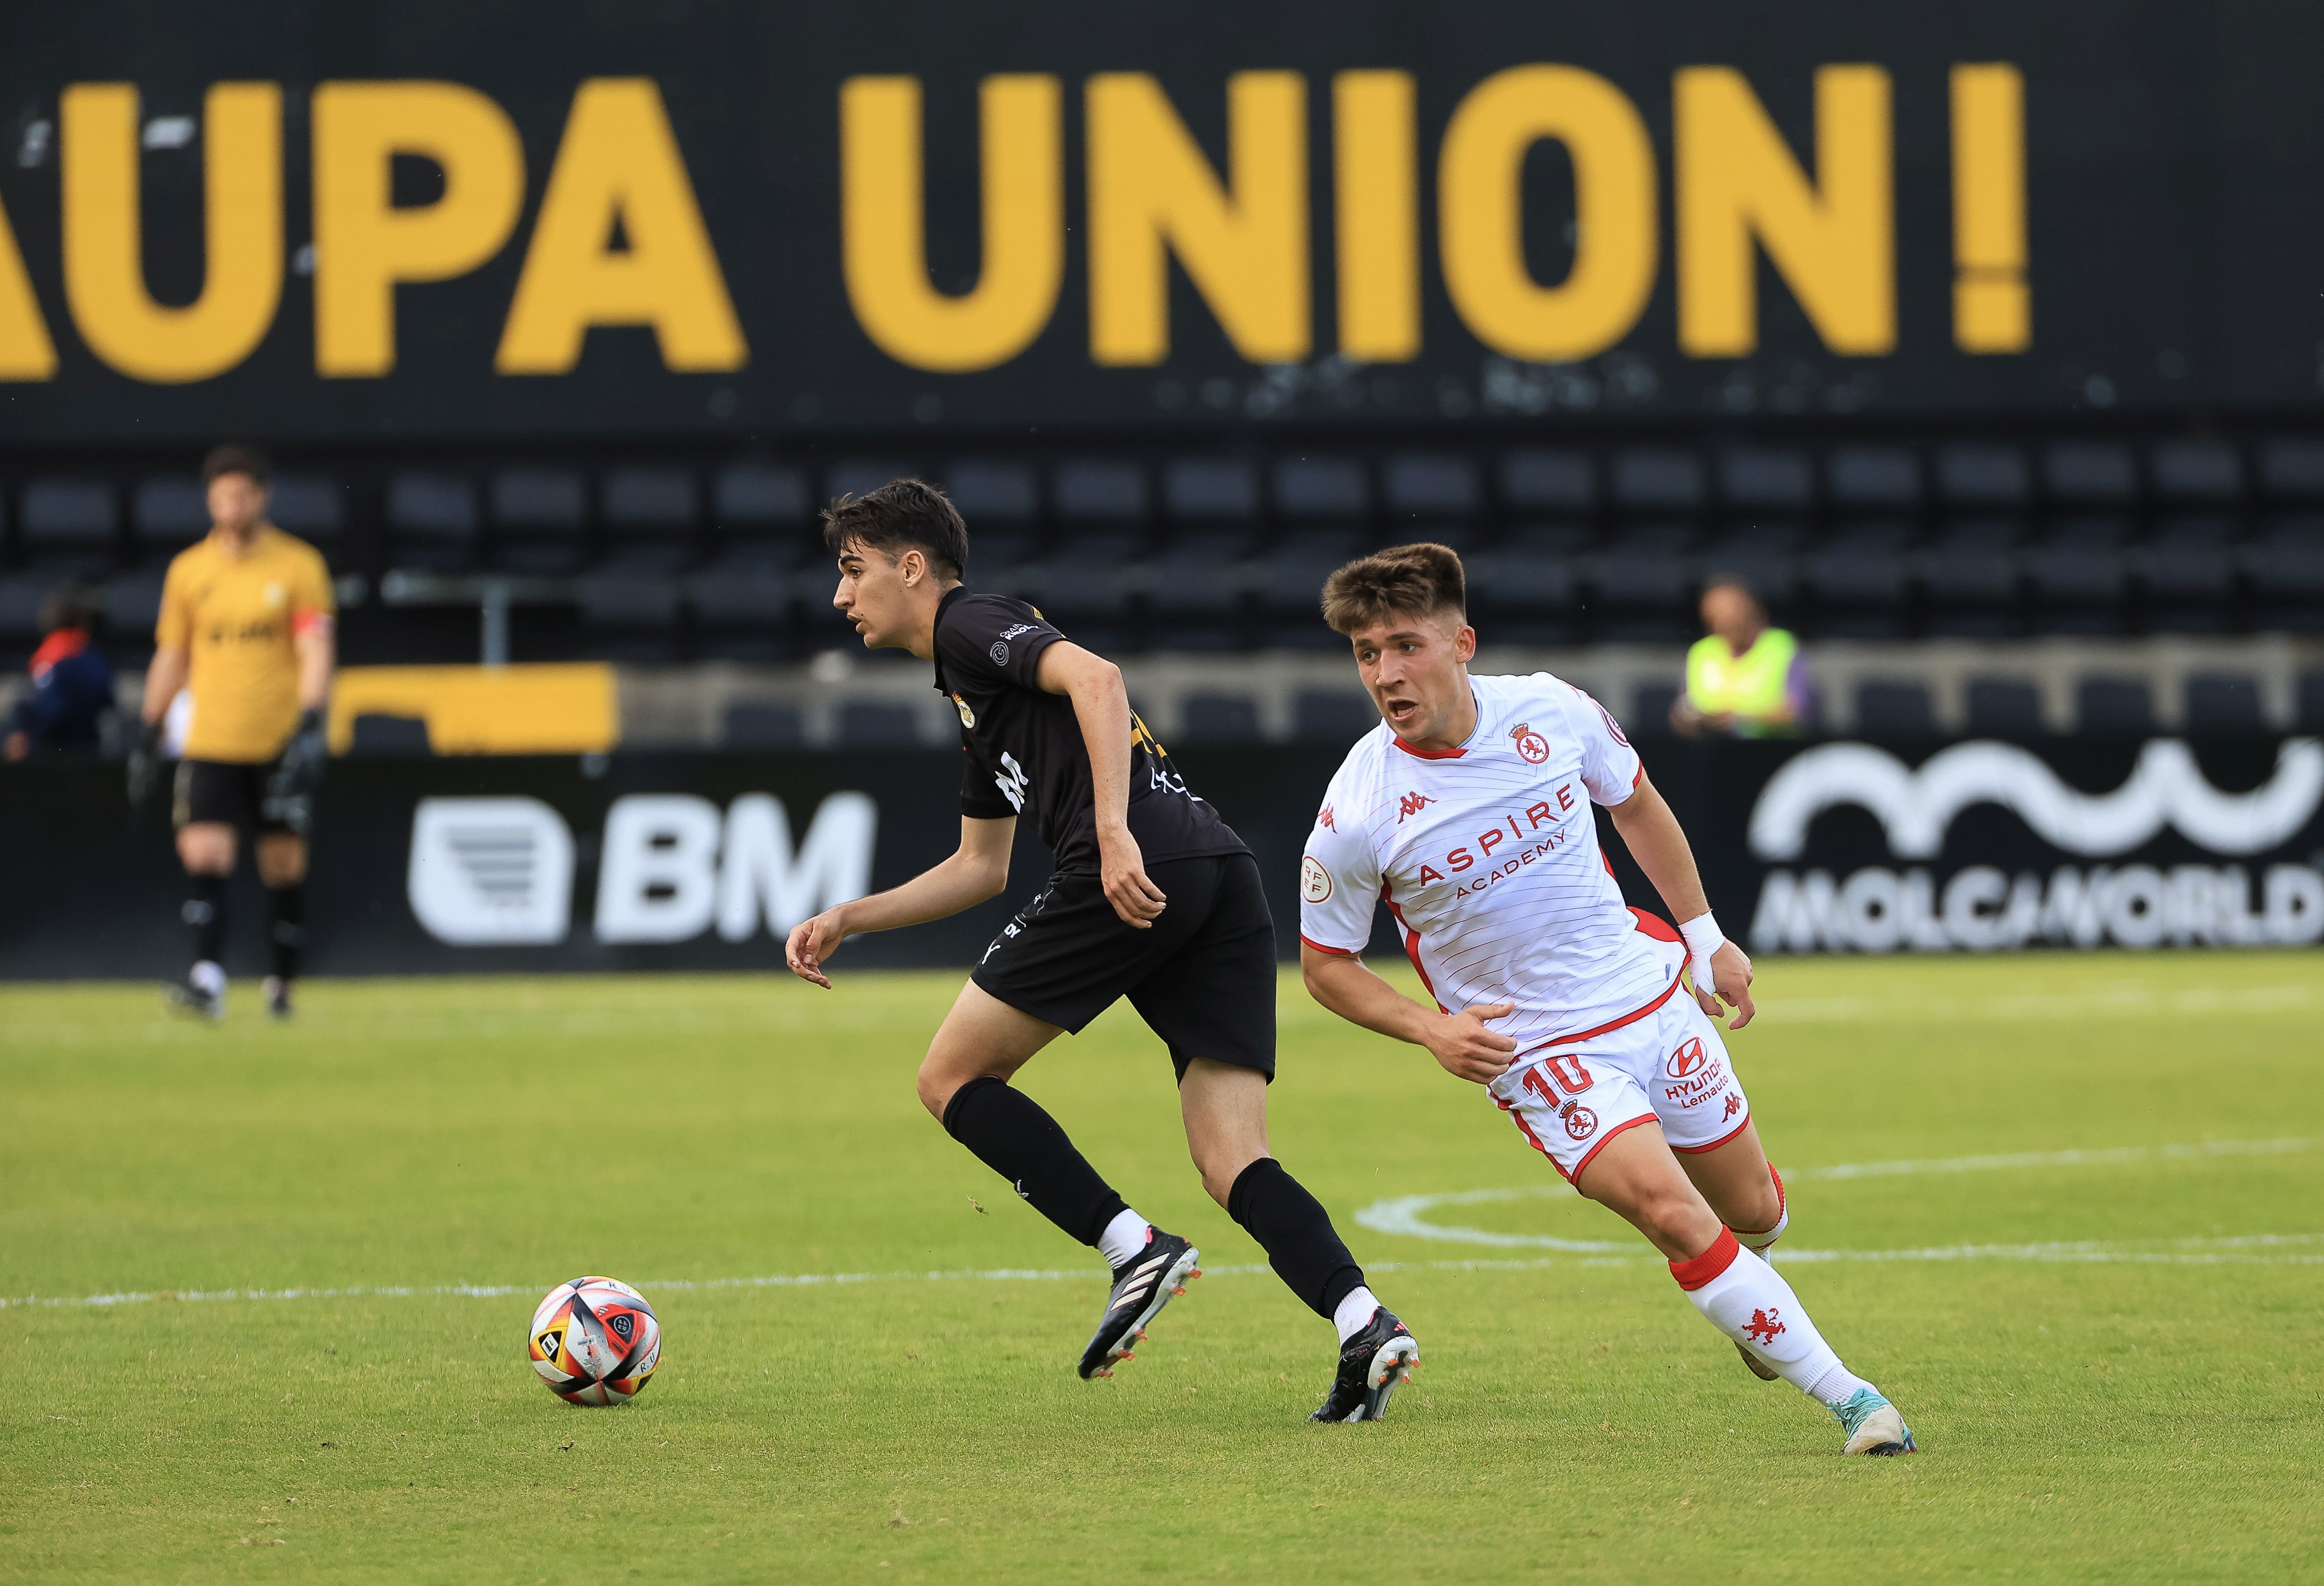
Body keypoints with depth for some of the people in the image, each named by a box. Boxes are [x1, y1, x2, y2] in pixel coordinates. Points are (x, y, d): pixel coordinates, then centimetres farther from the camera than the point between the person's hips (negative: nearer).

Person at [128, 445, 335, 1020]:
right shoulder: (188, 571, 7)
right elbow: (170, 656, 13)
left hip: (281, 745, -1)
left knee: (284, 864, 5)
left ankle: (281, 984, 18)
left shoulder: (298, 564, -1)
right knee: (203, 853, -14)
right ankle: (208, 978, -20)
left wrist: (310, 724, -20)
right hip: (211, 743, 1)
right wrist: (148, 737, 10)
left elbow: (315, 651, -7)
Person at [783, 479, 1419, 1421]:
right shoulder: (974, 701, 35)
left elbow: (1096, 677, -13)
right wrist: (848, 921, 41)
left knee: (952, 1077, 5)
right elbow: (980, 867, 42)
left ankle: (1134, 1249, -5)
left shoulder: (971, 624, 7)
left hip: (1136, 874, -9)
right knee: (1236, 1171, 0)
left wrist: (1114, 833, -23)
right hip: (1225, 884, 9)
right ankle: (1365, 1325, -22)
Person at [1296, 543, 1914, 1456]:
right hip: (1537, 1052, -4)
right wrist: (1431, 1030, -18)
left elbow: (1635, 805, 12)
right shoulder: (1358, 814, -18)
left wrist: (1707, 939, 16)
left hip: (1652, 997, 4)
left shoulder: (1552, 712, -10)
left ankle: (1744, 1300, 54)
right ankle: (1849, 1399, -13)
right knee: (1674, 1217, -24)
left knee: (1753, 1211, 16)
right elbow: (1325, 964, -3)